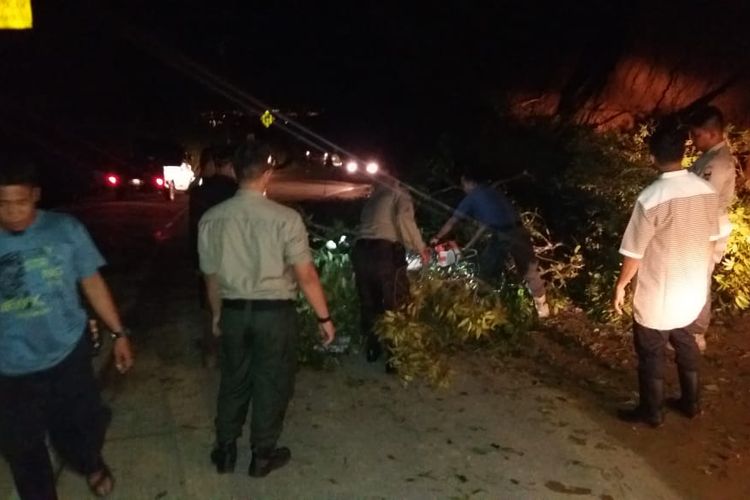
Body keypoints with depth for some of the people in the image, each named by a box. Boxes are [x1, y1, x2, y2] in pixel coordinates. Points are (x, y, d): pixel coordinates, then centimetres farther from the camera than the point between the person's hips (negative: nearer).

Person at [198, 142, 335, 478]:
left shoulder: (211, 219, -5)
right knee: (271, 383, 14)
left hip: (233, 311, 4)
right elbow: (306, 275, -14)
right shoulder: (285, 218, -17)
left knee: (234, 380, 21)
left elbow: (211, 275, 5)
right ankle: (263, 456, 30)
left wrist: (217, 315, 20)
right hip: (274, 312, -3)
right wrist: (324, 317, -2)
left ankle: (225, 452, 36)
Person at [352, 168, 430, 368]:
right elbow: (404, 219, -10)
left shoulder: (373, 198, 28)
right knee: (395, 306, 4)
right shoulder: (399, 193, 10)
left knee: (368, 304, 18)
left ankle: (372, 350, 32)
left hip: (361, 251, 6)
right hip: (386, 252, -6)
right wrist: (420, 247, -1)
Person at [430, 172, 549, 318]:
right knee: (530, 270, 16)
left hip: (501, 236, -5)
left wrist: (437, 238, 32)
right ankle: (542, 307, 23)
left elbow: (452, 222, 16)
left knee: (486, 272, 15)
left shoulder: (471, 198, 9)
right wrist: (470, 243, 36)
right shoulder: (494, 192, 26)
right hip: (518, 231, 5)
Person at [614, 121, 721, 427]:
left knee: (651, 353, 12)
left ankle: (651, 412, 28)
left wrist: (620, 286, -3)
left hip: (658, 295, -6)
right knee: (685, 343, 26)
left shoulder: (651, 199, -25)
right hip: (693, 290, 6)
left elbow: (634, 253, -17)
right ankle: (690, 402, 41)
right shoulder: (707, 191, -6)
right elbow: (711, 241, 7)